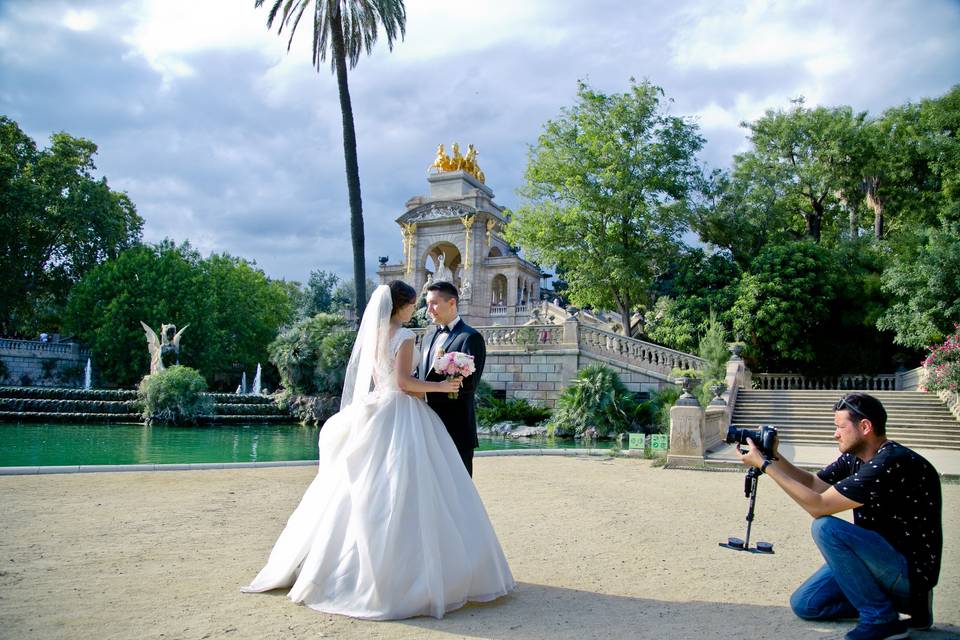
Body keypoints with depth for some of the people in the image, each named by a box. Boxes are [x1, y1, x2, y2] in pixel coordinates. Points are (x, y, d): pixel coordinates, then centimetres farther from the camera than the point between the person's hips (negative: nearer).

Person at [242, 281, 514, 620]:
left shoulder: (372, 334, 12)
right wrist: (439, 385, -9)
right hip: (401, 416, -8)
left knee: (368, 492, 12)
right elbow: (403, 382, -17)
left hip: (376, 414, 8)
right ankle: (402, 570, -1)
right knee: (403, 494, -4)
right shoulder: (404, 335, -11)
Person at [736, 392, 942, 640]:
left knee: (826, 527, -27)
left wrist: (765, 465, -22)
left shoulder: (891, 463, -27)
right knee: (804, 605, 6)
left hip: (911, 571, -9)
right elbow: (812, 483, 13)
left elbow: (818, 505, -27)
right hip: (880, 556, 9)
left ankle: (881, 619, -10)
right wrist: (774, 456, -2)